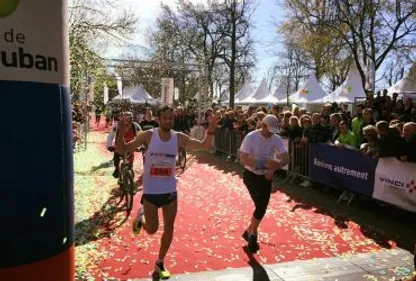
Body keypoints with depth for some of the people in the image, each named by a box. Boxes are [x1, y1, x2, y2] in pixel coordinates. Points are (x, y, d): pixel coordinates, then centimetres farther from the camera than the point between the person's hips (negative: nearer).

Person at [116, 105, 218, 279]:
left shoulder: (179, 138, -5)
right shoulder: (148, 136, -12)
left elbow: (205, 146, -6)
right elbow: (123, 150, -12)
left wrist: (210, 131, -23)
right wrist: (121, 133, -30)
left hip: (170, 191, 3)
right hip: (150, 191, -2)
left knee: (169, 229, 9)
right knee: (152, 229, 1)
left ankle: (160, 264, 30)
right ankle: (141, 216, 37)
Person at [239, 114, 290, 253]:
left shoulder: (277, 139, -7)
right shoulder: (251, 137, -19)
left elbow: (286, 158, -14)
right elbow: (243, 159, -25)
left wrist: (273, 168, -32)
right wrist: (264, 164, -33)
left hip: (266, 177, 5)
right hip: (251, 176, -4)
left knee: (262, 208, 7)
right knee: (261, 206, -17)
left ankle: (249, 232, 30)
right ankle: (253, 234, 4)